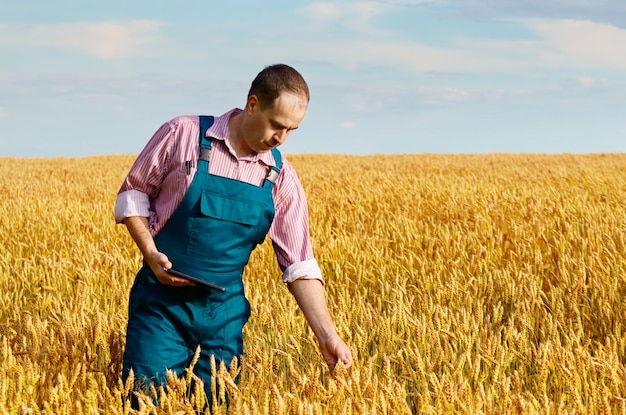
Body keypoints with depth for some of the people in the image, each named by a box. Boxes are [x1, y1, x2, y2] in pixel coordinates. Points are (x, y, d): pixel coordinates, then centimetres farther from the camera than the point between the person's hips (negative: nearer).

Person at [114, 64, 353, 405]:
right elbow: (132, 194, 2)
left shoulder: (282, 179, 1)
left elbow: (300, 266, 2)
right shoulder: (183, 134, -7)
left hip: (225, 311, 3)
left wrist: (327, 335, -8)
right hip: (162, 301, -3)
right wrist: (150, 253, -13)